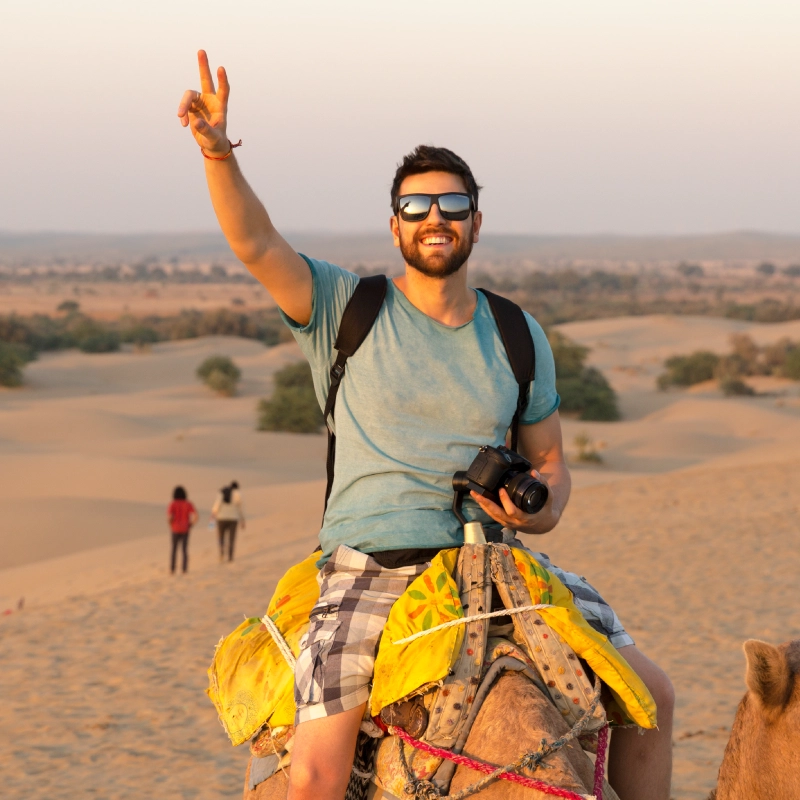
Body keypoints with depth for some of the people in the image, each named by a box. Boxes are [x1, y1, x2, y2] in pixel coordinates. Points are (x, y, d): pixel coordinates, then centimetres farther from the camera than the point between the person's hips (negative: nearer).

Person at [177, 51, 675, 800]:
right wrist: (217, 150, -30)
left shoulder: (519, 339, 10)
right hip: (369, 567, -4)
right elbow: (256, 244, -13)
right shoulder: (346, 311, 1)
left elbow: (549, 464, 16)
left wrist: (537, 507, -8)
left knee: (651, 692, 2)